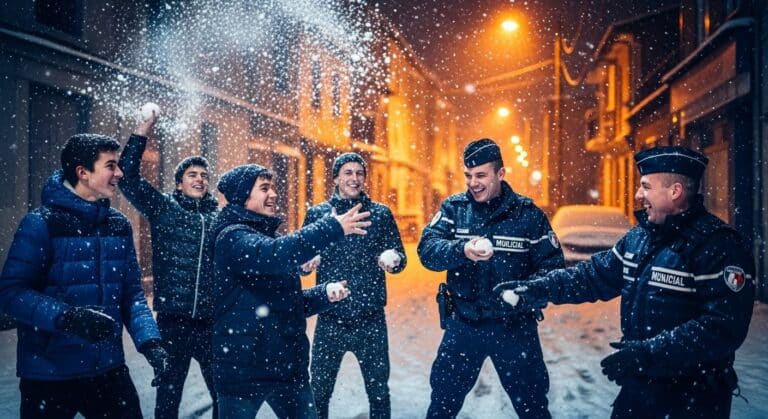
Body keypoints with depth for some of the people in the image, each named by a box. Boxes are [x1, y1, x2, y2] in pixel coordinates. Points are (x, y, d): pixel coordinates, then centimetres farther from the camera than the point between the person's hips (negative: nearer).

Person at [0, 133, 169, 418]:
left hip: (109, 368, 5)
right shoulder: (41, 223, -10)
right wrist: (67, 317, -27)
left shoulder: (119, 225, 6)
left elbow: (132, 293, 7)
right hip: (48, 373, -4)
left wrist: (149, 340, -8)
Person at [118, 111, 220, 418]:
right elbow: (128, 177, -6)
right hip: (173, 319, -2)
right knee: (168, 392, 11)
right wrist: (140, 135, -14)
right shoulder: (163, 207, 3)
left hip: (211, 320, 2)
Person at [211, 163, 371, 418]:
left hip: (287, 365, 8)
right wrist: (334, 228, -34)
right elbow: (275, 255, -34)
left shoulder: (265, 236, 16)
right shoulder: (232, 237, -11)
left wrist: (325, 294, 1)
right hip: (243, 368, -8)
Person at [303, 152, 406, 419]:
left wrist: (393, 260, -18)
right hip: (330, 320, 0)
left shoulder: (381, 214, 4)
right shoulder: (317, 214, 4)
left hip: (371, 320, 0)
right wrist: (305, 262, -17)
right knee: (319, 392, 9)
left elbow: (399, 256, 5)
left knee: (379, 392, 11)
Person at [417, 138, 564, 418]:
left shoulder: (527, 213, -7)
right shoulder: (453, 208, -3)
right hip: (463, 324, 1)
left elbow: (553, 266, -6)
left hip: (515, 326, -1)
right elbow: (427, 249, -16)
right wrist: (462, 250, -36)